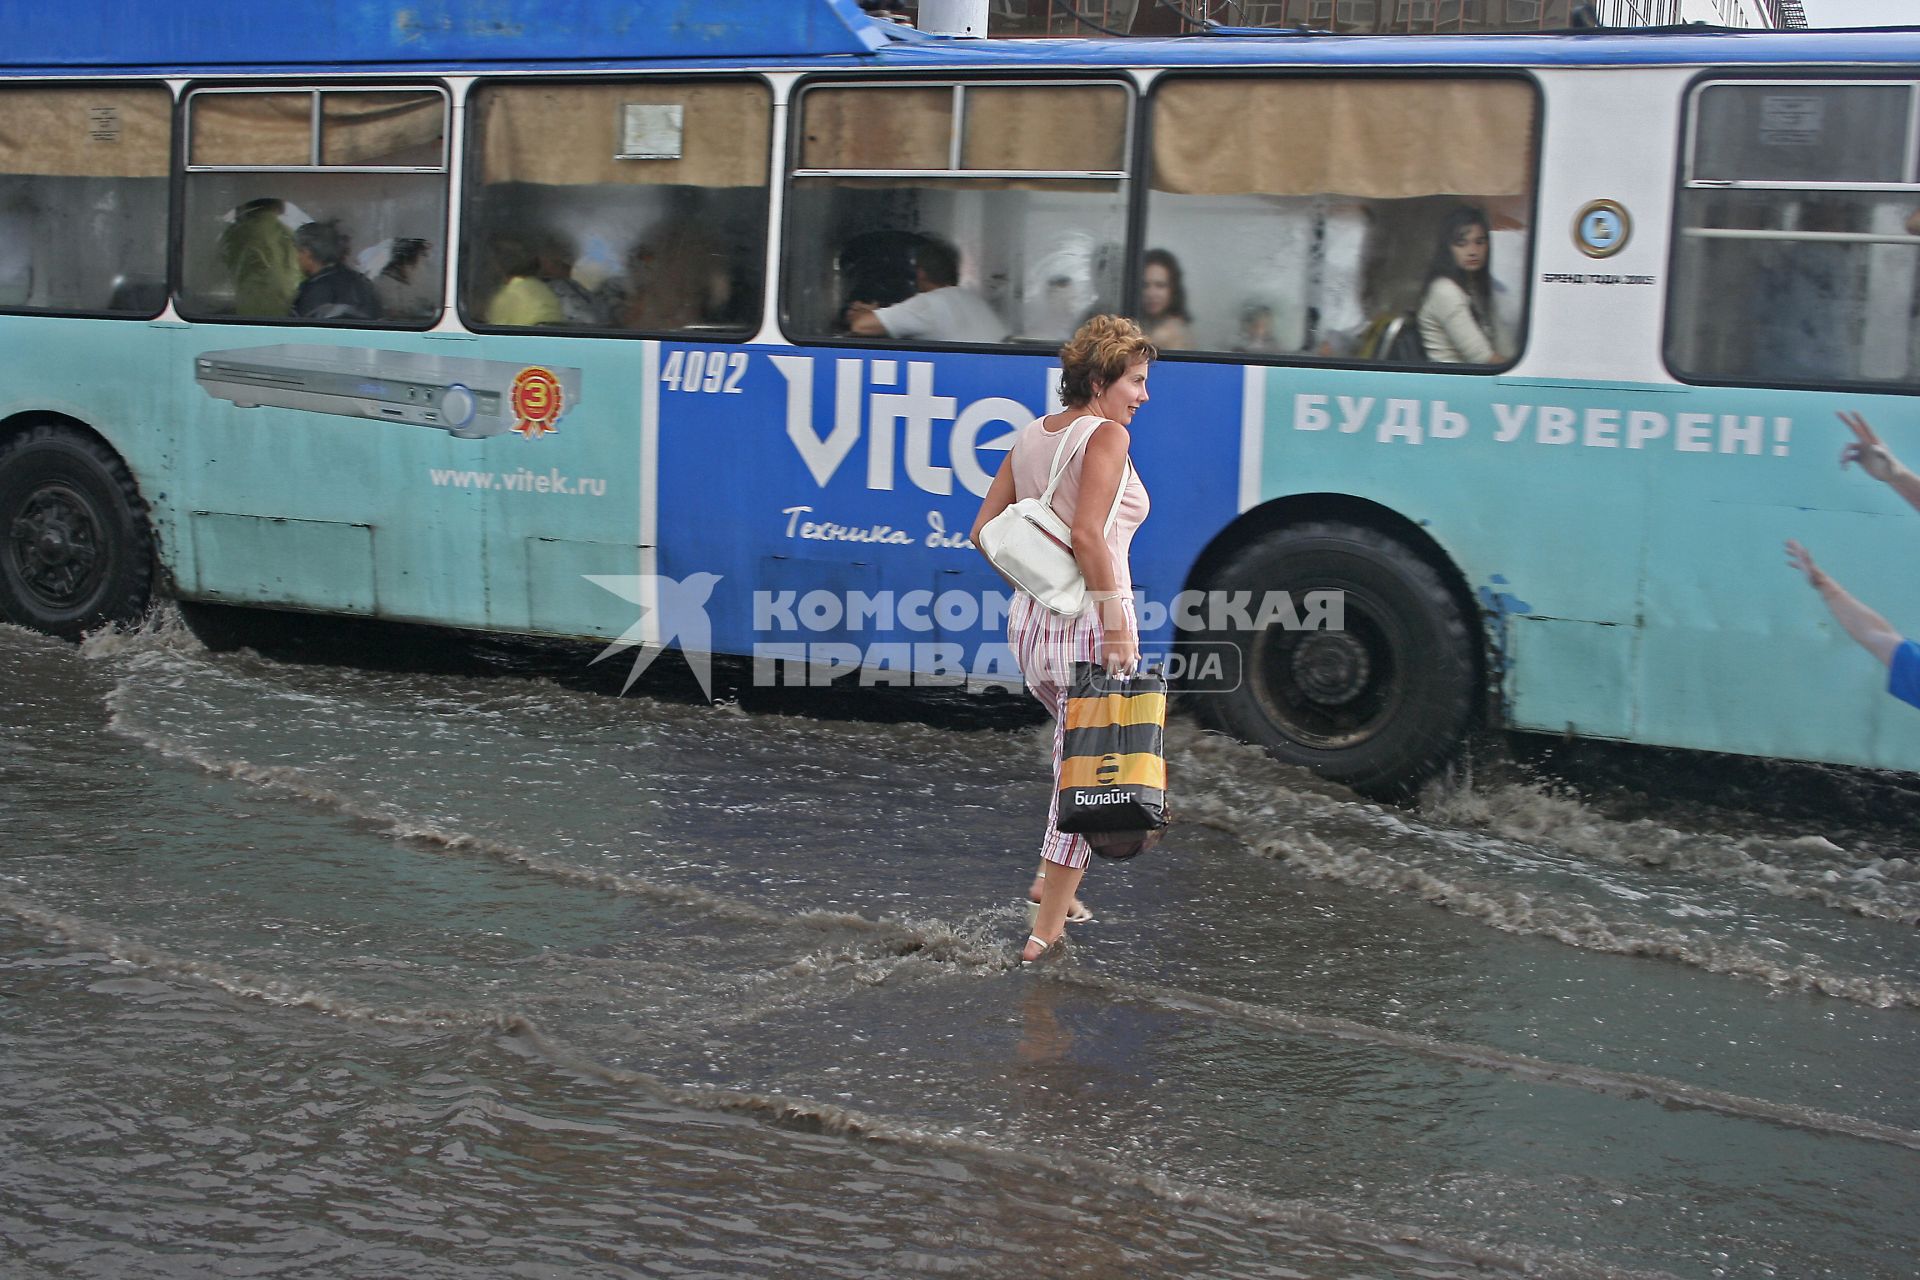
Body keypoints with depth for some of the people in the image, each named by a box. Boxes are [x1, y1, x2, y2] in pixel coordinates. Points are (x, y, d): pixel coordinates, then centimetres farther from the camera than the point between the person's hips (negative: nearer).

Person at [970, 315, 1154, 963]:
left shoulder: (1032, 435, 11)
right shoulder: (1106, 434, -12)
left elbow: (984, 529, 12)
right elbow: (1088, 535, -23)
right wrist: (1117, 623, -20)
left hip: (1030, 620, 8)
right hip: (1087, 624, -8)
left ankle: (1053, 875, 29)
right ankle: (1048, 929, 9)